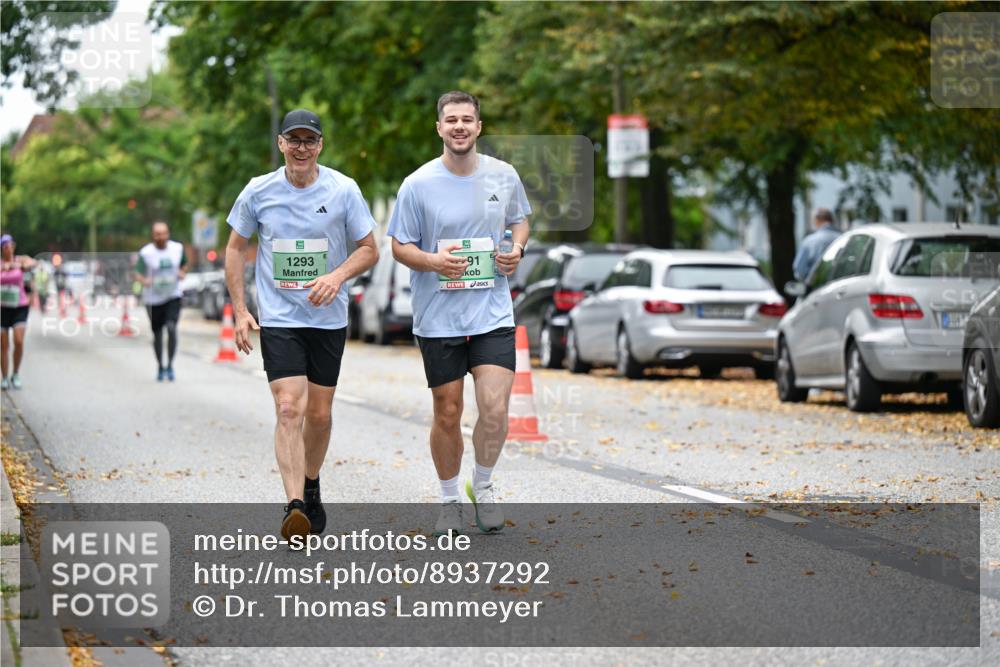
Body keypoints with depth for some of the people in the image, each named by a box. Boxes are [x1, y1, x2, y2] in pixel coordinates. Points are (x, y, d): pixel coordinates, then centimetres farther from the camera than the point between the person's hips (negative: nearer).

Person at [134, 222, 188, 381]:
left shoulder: (178, 248, -1)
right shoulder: (145, 253, -10)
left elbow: (184, 265, 16)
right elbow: (138, 274, -8)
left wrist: (182, 273, -6)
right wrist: (144, 281, -30)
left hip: (173, 296, 1)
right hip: (153, 298, -1)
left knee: (171, 328, -19)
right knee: (157, 334, 8)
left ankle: (170, 365, -5)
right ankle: (160, 367, 29)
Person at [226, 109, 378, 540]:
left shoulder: (343, 190, -4)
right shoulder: (259, 191, -3)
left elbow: (369, 249, 3)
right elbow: (236, 247, 9)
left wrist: (338, 276, -17)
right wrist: (239, 310, 2)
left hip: (328, 319, 1)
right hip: (278, 318, -1)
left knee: (319, 414, 9)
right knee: (289, 410, -15)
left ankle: (310, 487, 34)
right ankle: (294, 507, -22)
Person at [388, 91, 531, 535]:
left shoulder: (504, 177, 2)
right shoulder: (417, 185, -6)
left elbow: (519, 219, 21)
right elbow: (399, 247, 0)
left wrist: (517, 249, -1)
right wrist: (433, 261, -20)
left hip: (493, 315, 1)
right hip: (437, 319, -1)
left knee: (495, 409, -11)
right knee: (447, 415, 5)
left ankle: (483, 486, 14)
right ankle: (450, 500, 26)